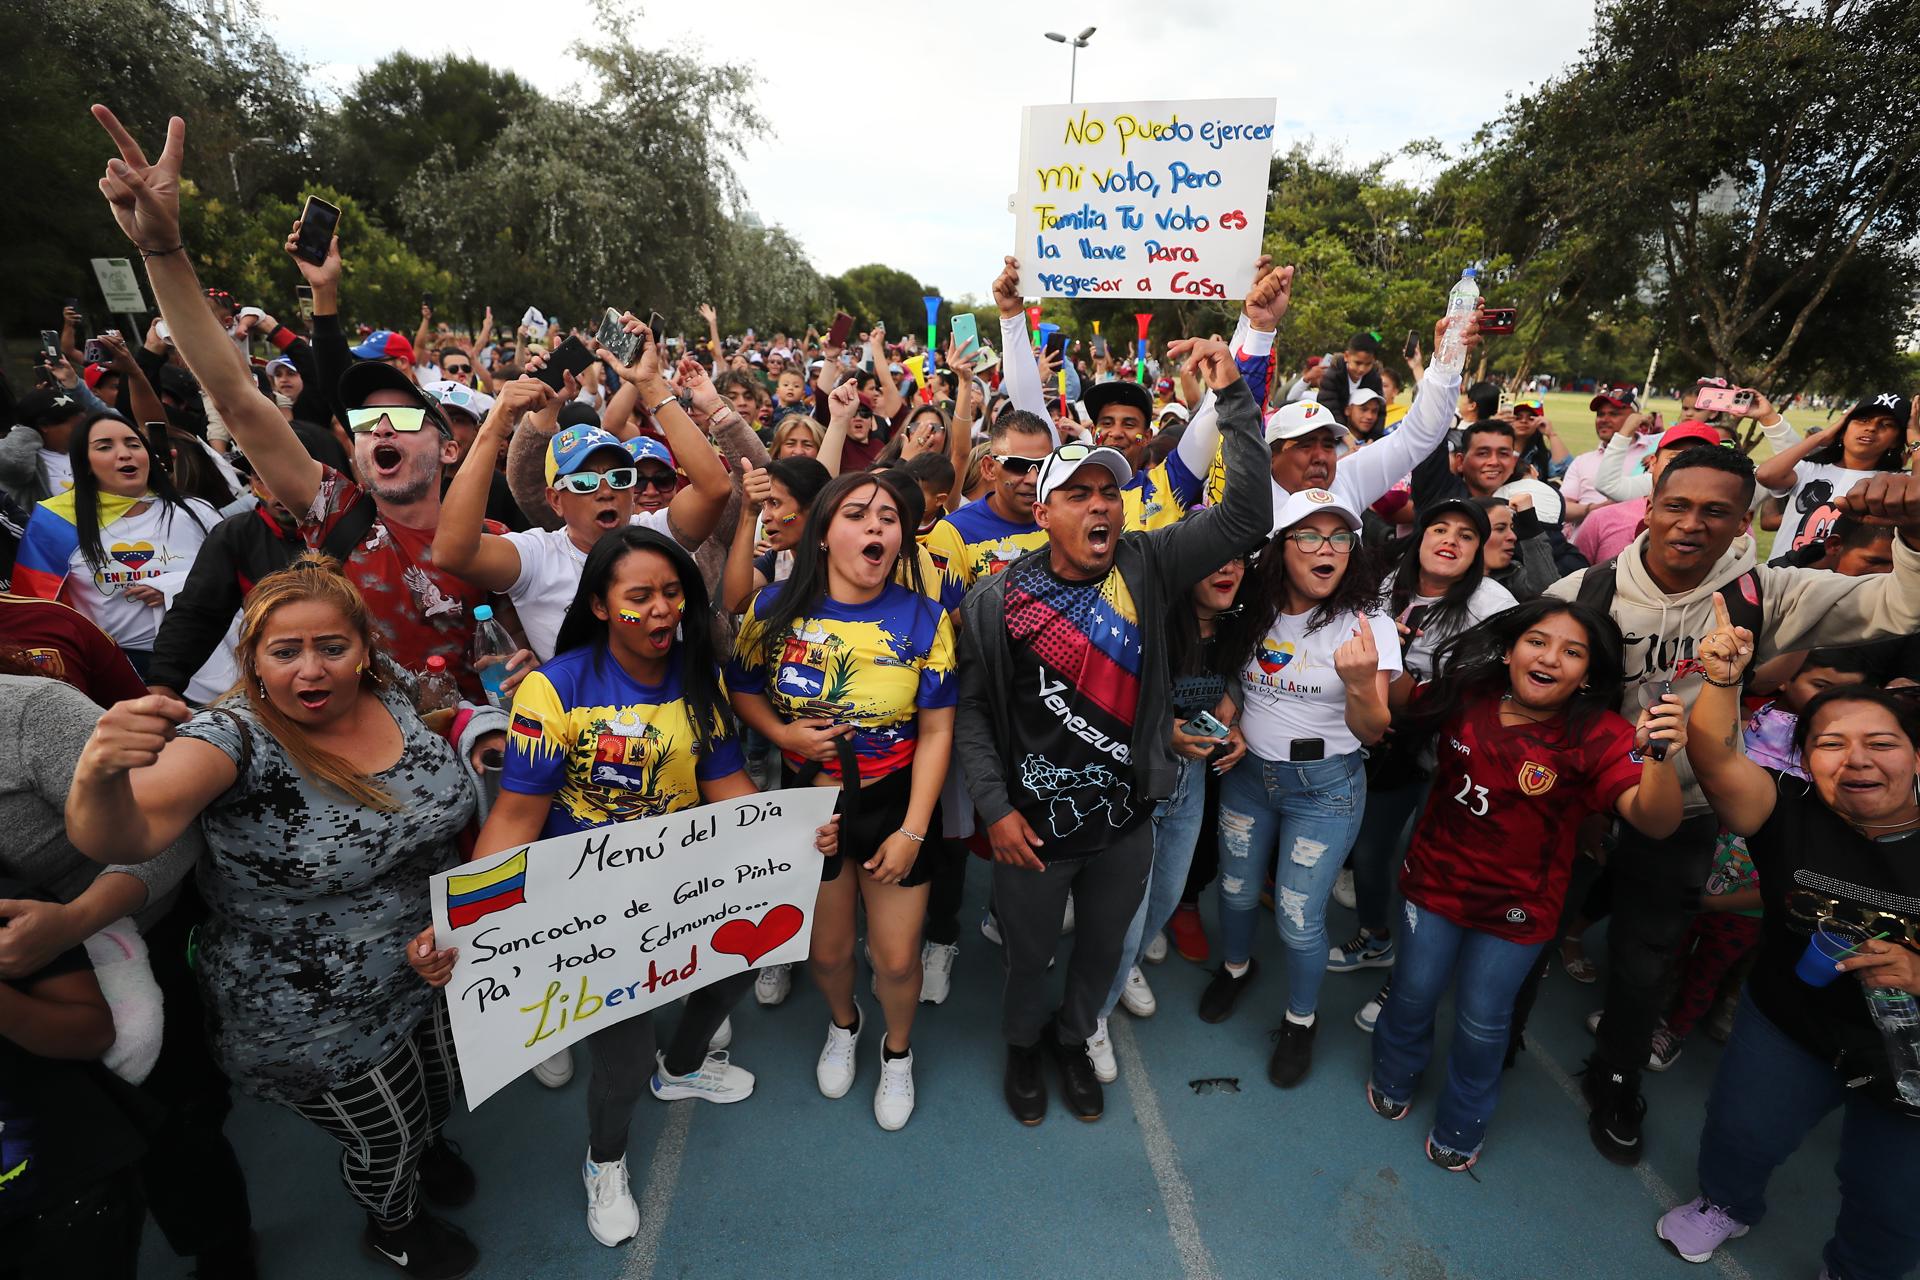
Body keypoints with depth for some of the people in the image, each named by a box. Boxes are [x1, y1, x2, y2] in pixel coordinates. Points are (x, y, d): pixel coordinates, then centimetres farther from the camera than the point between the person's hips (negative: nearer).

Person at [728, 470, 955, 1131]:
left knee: (897, 958, 10)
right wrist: (785, 735, -16)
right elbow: (743, 691, 4)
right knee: (826, 950, 19)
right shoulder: (776, 608, -11)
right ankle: (842, 1024, 56)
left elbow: (936, 731, -10)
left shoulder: (924, 618, -13)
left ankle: (897, 1051, 46)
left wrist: (912, 831, -12)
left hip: (895, 804, -1)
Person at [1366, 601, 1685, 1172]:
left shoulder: (1599, 737, -20)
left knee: (1481, 1024, 16)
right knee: (1414, 994, 19)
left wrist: (1661, 758, -52)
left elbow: (1655, 821, -33)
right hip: (1436, 878, 2)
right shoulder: (1465, 696, -15)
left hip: (1517, 907, -1)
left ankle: (1461, 1125, 47)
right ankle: (1393, 1081, 52)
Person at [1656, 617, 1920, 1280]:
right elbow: (1716, 761, -37)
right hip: (1790, 1026, 0)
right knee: (1739, 1133, 18)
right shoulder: (1792, 814, -17)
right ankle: (1728, 1206, 50)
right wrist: (1721, 680, -52)